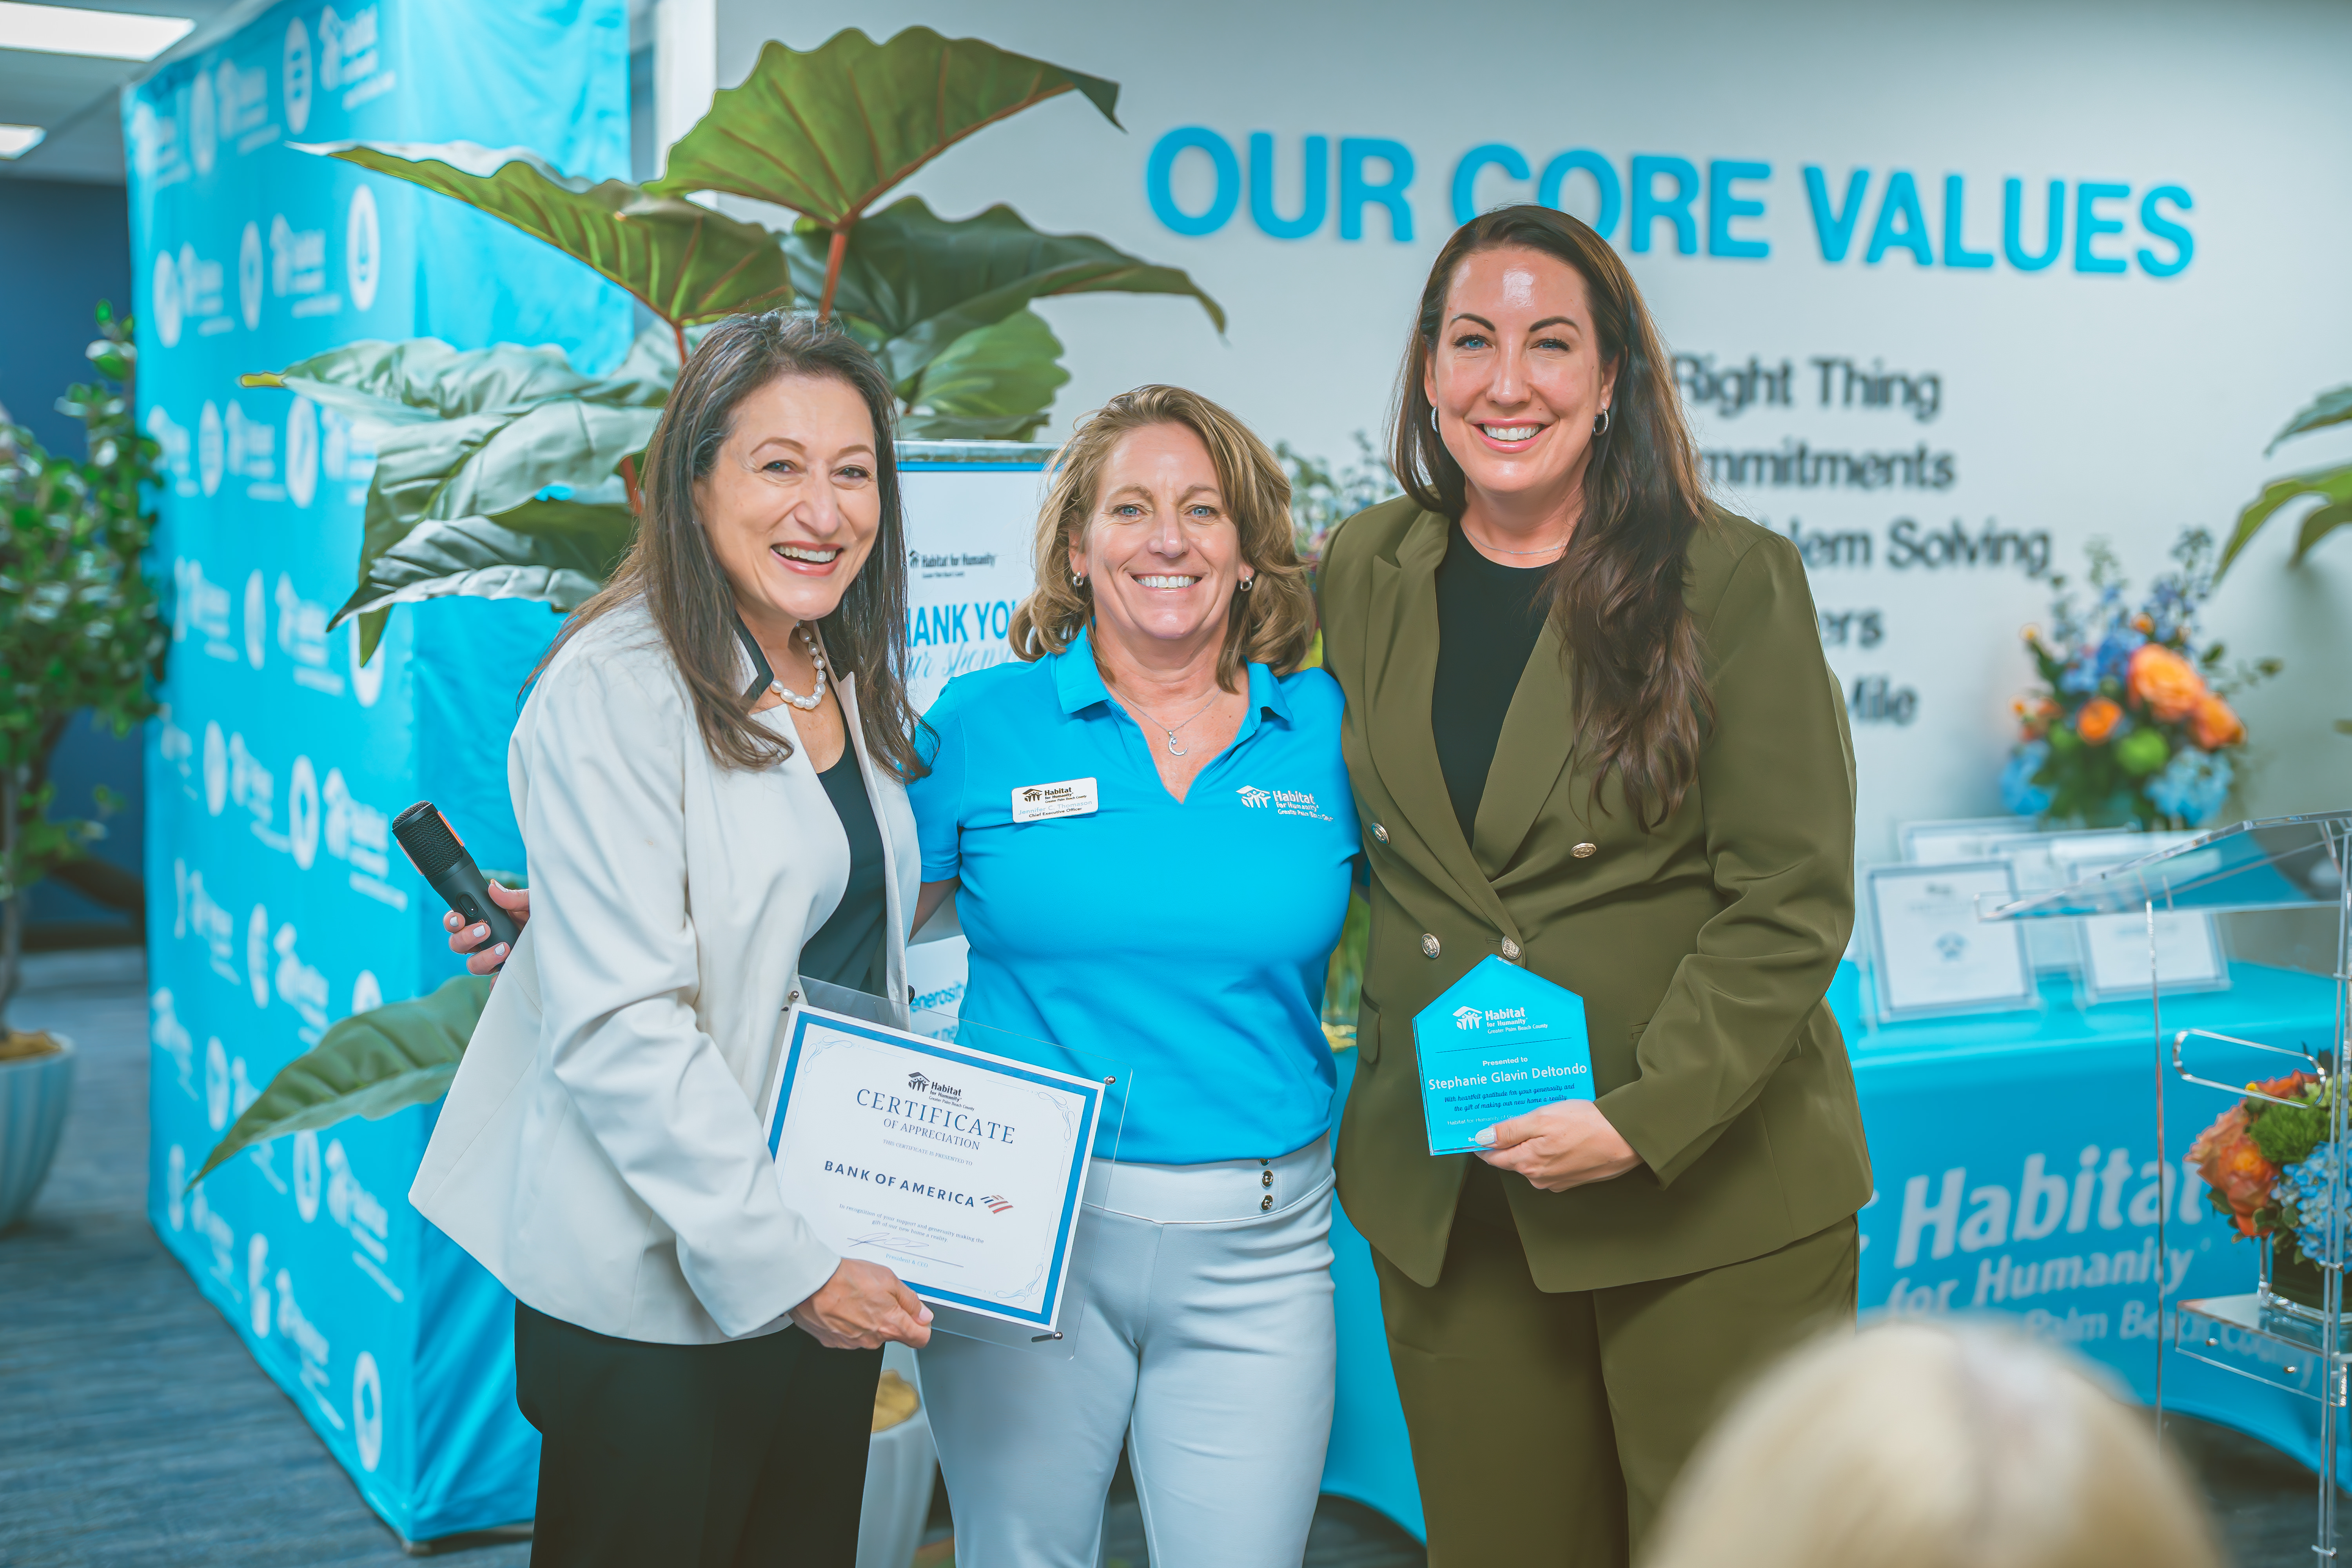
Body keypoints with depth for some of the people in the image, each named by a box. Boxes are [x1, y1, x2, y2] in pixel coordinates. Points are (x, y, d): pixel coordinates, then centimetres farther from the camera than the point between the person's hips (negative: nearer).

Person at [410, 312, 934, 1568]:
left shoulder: (853, 690, 9)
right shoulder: (613, 690, -15)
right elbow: (620, 1028, -20)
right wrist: (782, 1264, -19)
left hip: (827, 1263, 7)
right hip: (656, 1287, -7)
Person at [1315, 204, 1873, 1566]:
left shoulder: (1734, 583, -7)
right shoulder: (1362, 577, 6)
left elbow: (1792, 900, -10)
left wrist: (1643, 1121, -17)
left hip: (1710, 1193, -3)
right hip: (1445, 1198, 3)